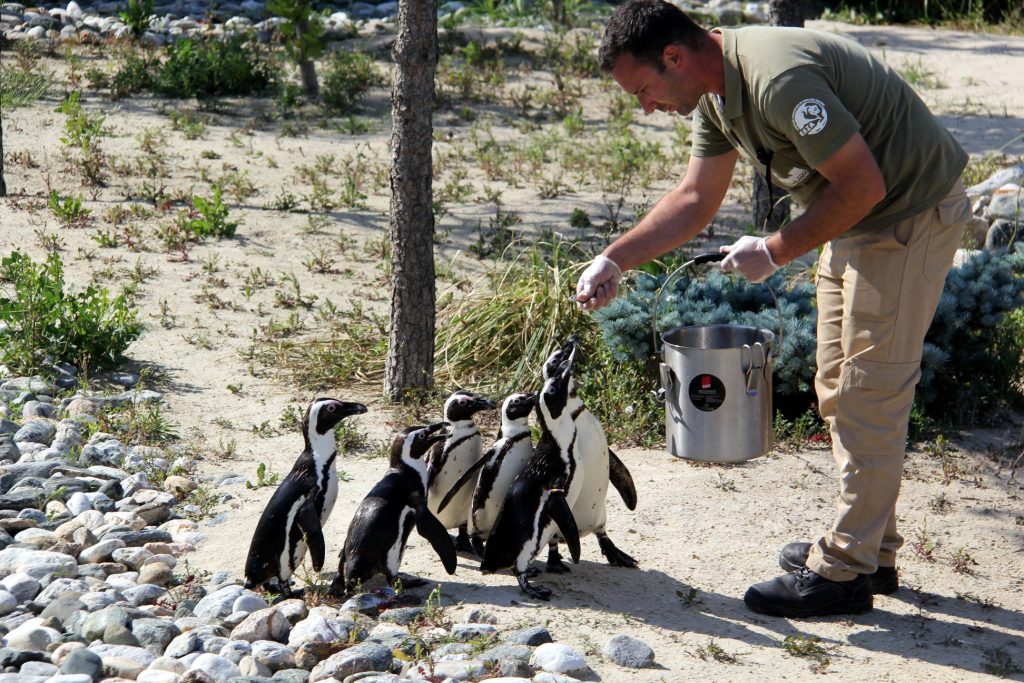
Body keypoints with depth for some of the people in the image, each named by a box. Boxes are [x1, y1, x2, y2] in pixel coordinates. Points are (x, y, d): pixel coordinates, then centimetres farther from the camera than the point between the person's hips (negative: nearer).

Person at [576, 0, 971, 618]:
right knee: (840, 389, 15)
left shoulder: (778, 78, -30)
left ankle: (844, 573, 1)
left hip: (912, 216, -10)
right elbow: (695, 199, 10)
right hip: (855, 221, 10)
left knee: (870, 394, -6)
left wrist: (776, 252, -18)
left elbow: (863, 185, -27)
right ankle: (871, 550, 26)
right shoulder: (715, 92, 1)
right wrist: (615, 261, 2)